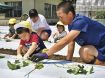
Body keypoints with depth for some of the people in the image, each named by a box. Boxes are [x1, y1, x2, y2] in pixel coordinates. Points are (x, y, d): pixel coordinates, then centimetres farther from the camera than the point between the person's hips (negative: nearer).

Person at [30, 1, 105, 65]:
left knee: (84, 51, -32)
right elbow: (71, 42, 1)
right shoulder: (71, 23, 1)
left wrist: (46, 54, -37)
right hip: (96, 46, 9)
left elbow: (65, 41, -37)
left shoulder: (80, 21, -29)